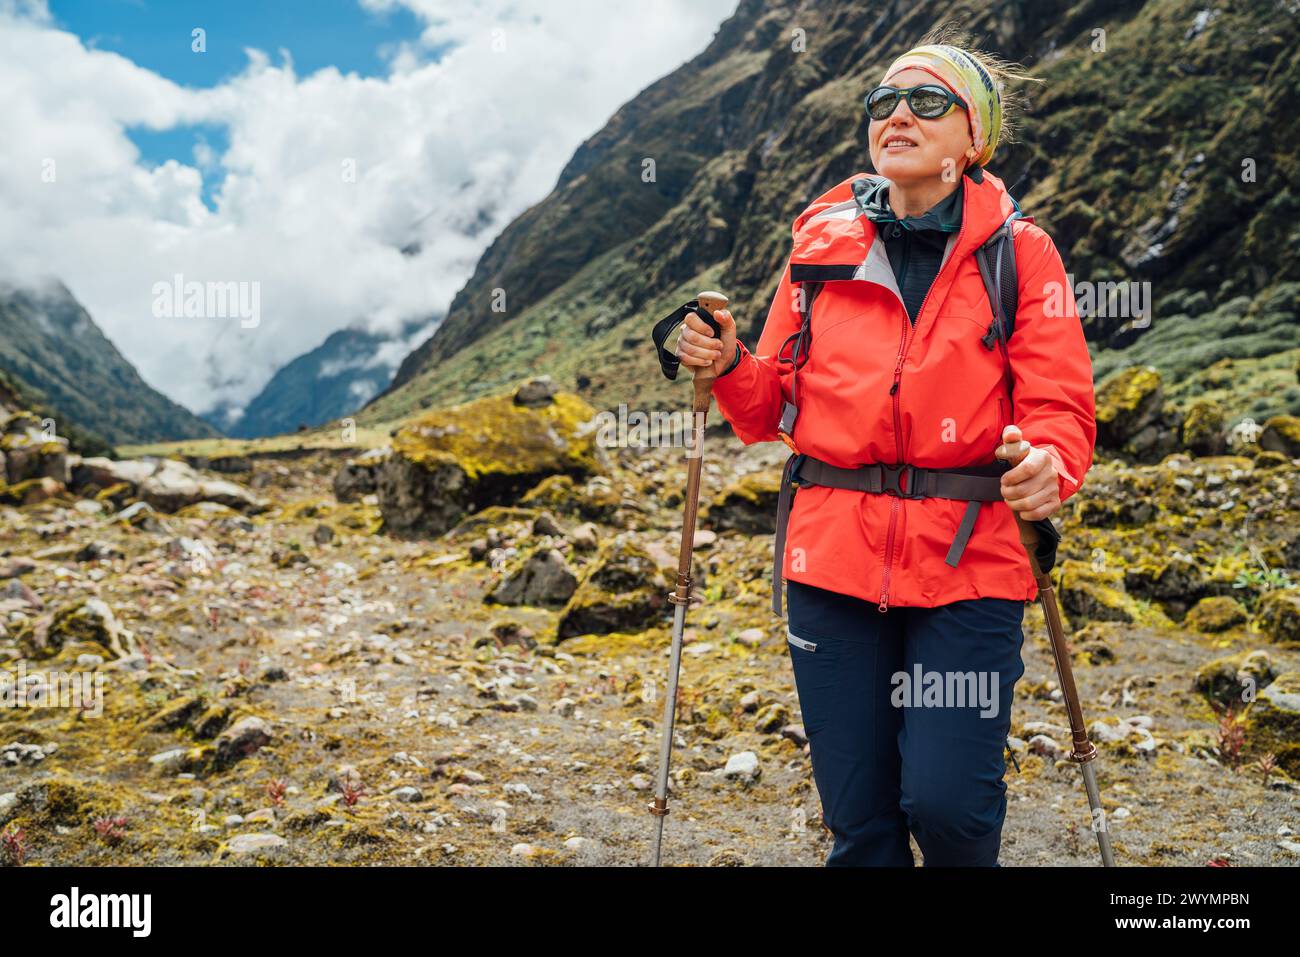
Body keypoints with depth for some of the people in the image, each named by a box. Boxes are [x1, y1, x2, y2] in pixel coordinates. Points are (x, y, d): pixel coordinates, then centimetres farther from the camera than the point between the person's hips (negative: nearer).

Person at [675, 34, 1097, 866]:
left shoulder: (1018, 251, 2)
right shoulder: (822, 243, 9)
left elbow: (1060, 407, -3)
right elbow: (775, 408, 11)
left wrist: (1046, 466, -25)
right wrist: (728, 366, -9)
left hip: (969, 561, -2)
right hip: (834, 556, 3)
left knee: (944, 802, -9)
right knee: (858, 820, 6)